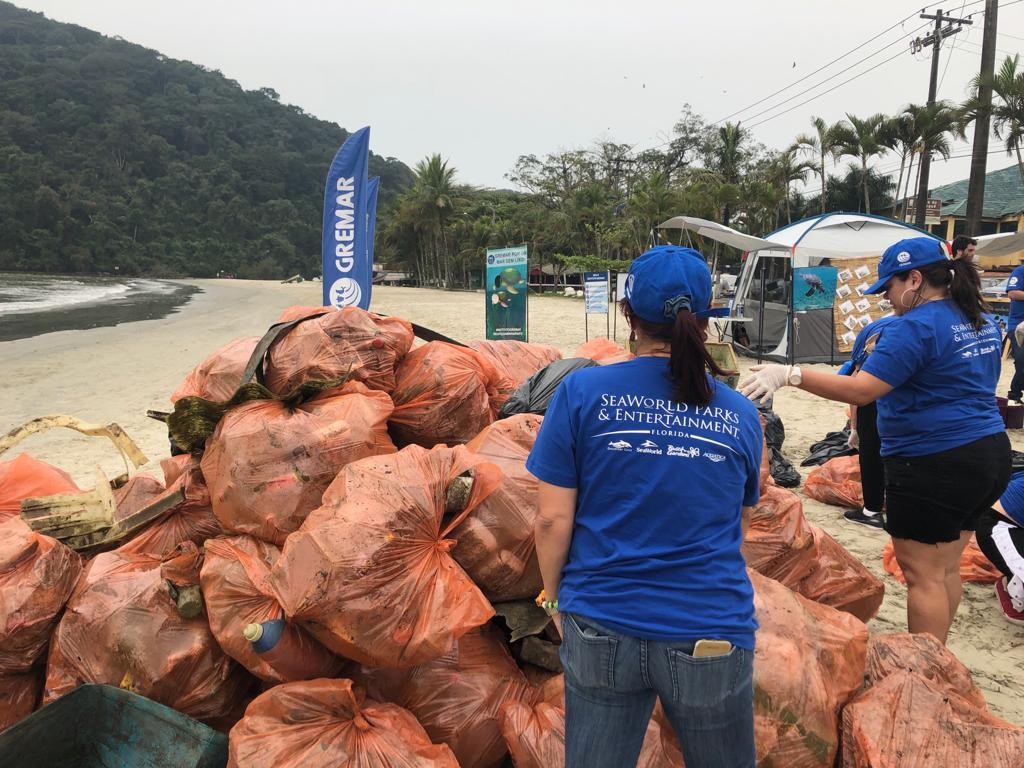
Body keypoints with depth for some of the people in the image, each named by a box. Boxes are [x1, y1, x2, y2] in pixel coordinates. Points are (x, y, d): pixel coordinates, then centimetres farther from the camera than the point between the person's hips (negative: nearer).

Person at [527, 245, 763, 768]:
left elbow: (553, 519, -7)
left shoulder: (582, 392, -9)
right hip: (711, 636, 1)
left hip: (602, 631, 0)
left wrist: (556, 599, 9)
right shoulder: (740, 416, -2)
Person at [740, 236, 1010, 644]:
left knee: (922, 574, 0)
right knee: (946, 568, 18)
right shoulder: (982, 321, 11)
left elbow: (860, 389, -25)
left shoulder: (917, 327, -17)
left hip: (934, 465, -9)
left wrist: (790, 374, -26)